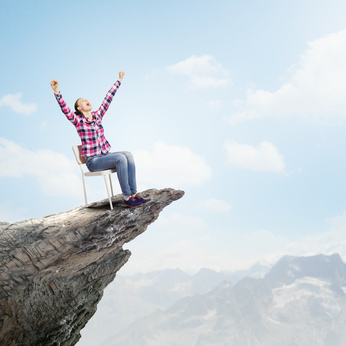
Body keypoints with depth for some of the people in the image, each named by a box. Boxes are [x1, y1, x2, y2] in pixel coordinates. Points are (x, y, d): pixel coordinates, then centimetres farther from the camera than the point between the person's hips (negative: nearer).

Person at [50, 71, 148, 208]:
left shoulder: (97, 115, 14)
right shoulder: (78, 121, -1)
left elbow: (108, 99, 17)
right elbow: (65, 109, -17)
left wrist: (119, 80, 21)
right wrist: (56, 91, -32)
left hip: (106, 155, 6)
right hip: (93, 161, -6)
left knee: (128, 155, -22)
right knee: (120, 158, -29)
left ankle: (133, 194, -24)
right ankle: (127, 198, -28)